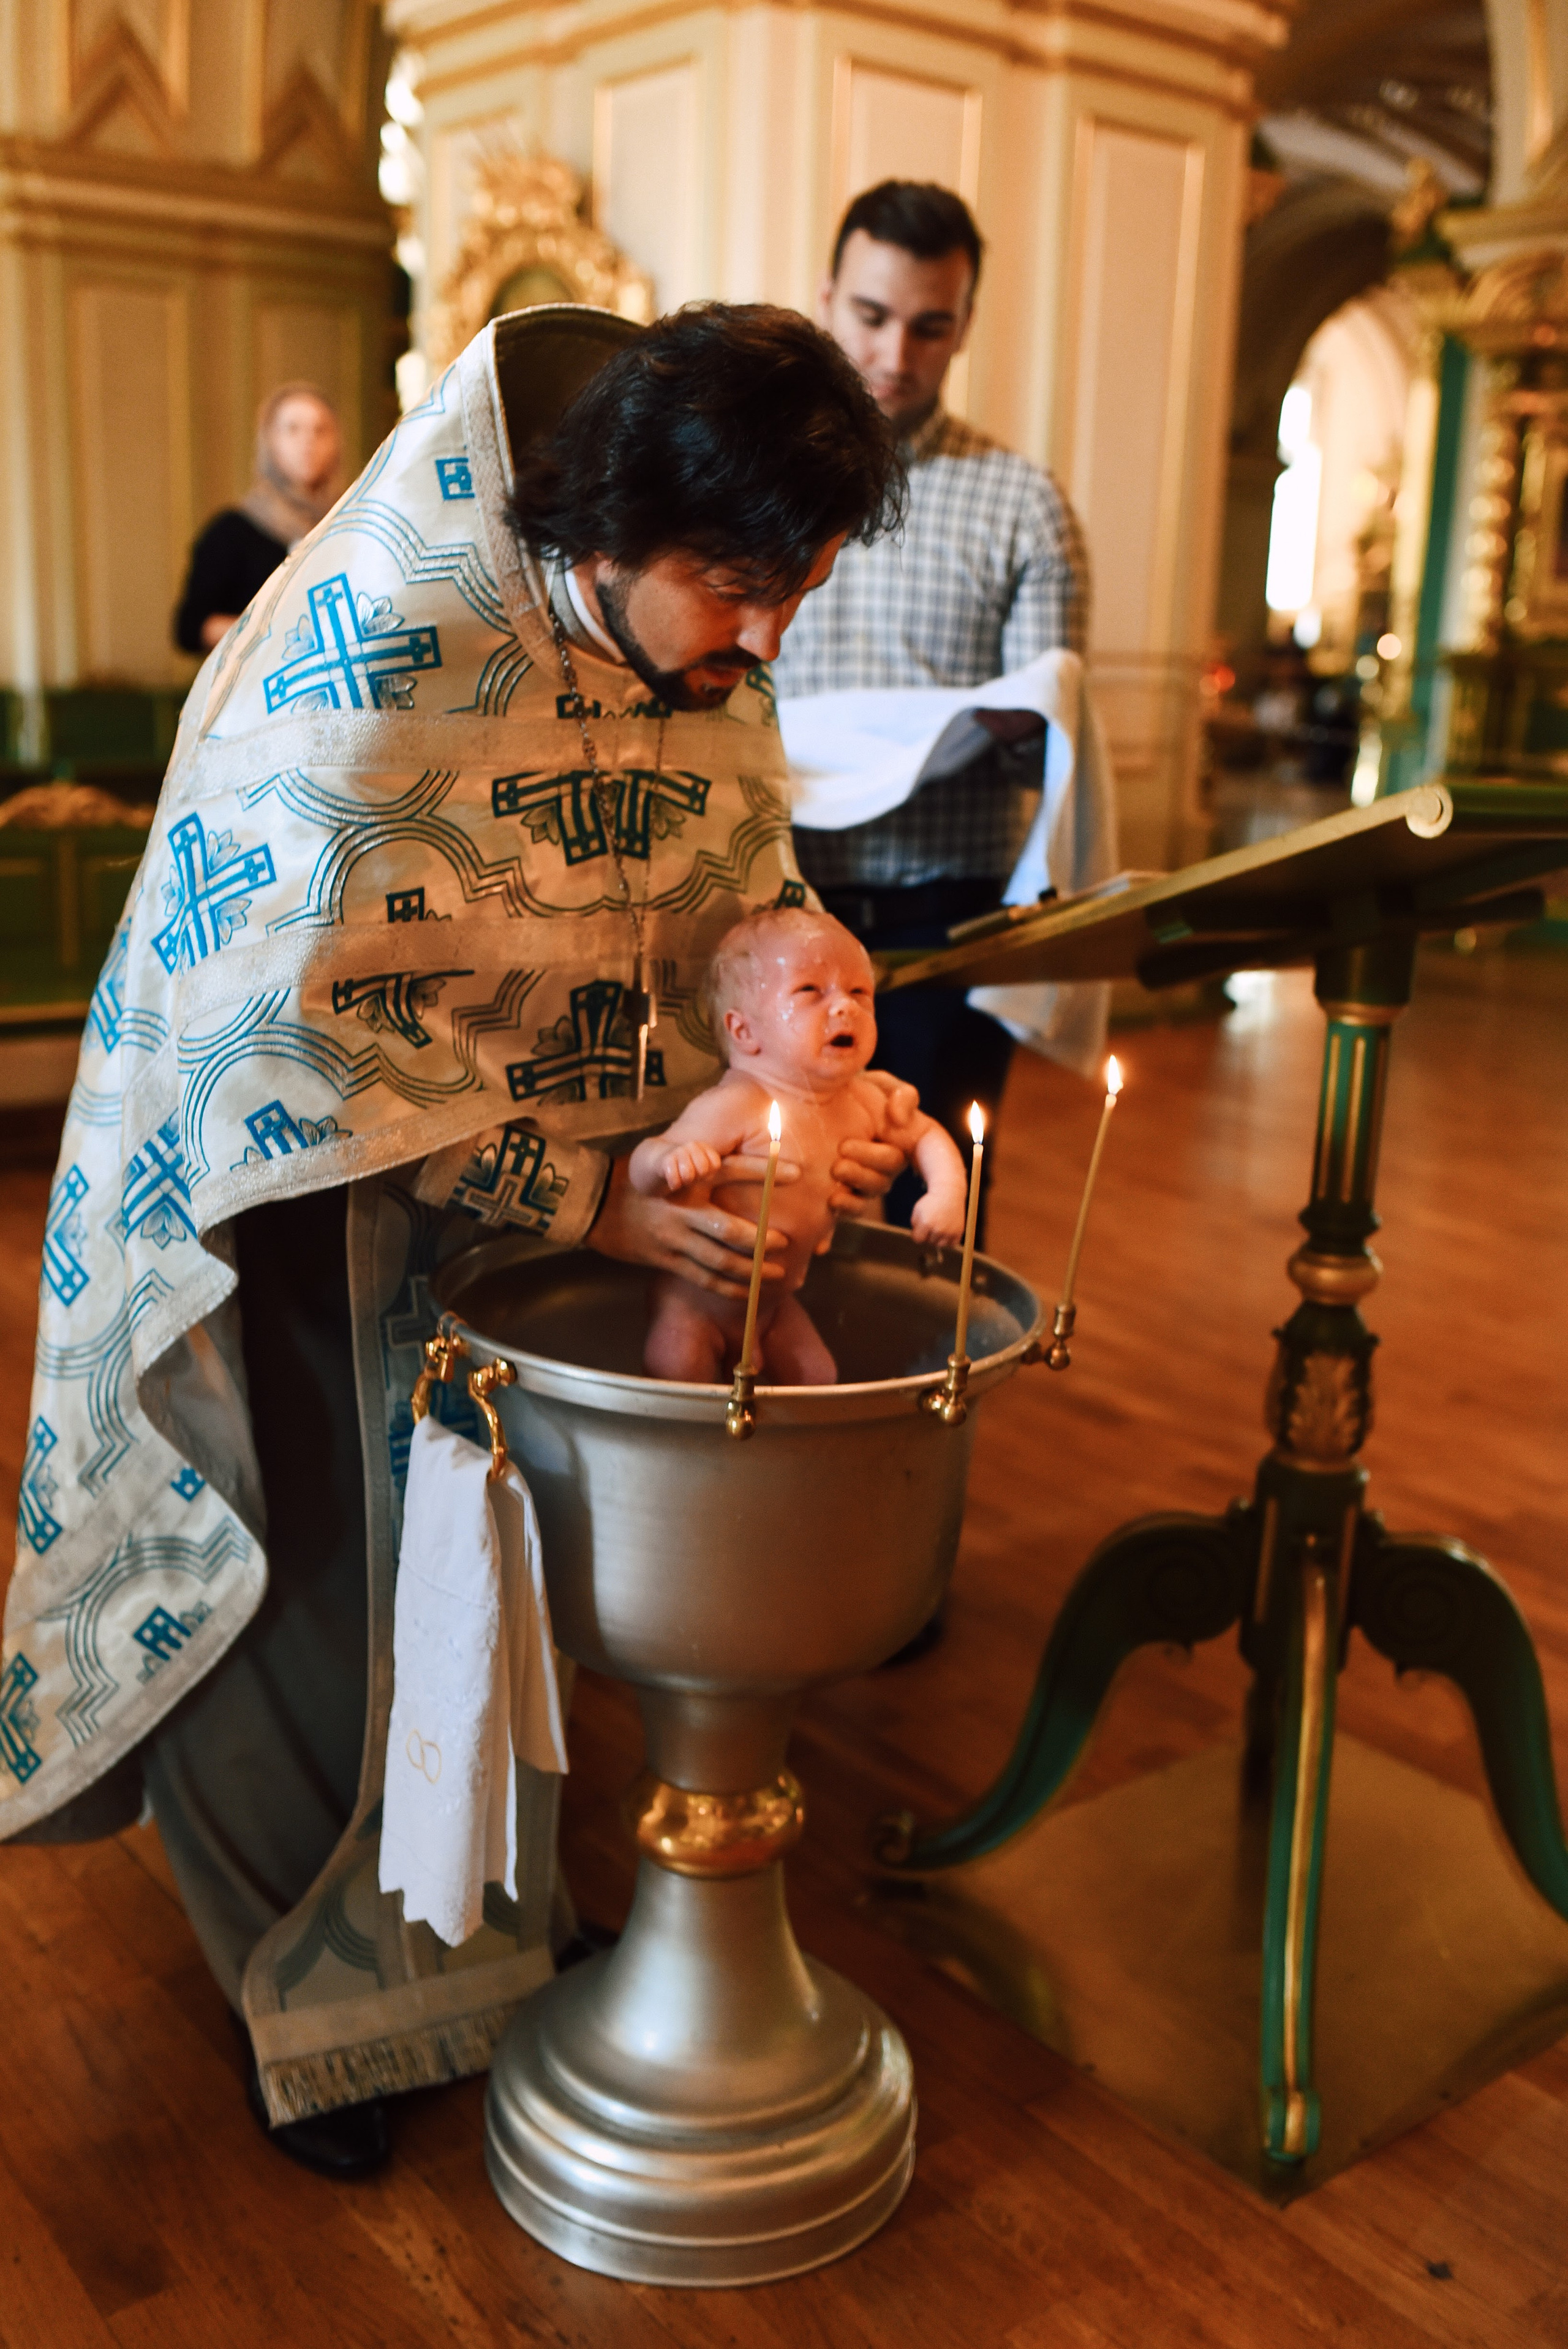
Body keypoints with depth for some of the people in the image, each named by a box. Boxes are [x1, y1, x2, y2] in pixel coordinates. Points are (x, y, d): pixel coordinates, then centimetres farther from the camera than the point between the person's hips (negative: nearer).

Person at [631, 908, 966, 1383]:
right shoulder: (736, 1106, -29)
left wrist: (947, 1192, -7)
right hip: (695, 1299, -6)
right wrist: (669, 1157, -55)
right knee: (677, 1374, -21)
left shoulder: (862, 1102, -6)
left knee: (819, 1379, 5)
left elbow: (925, 1136, 12)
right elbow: (642, 1169, -32)